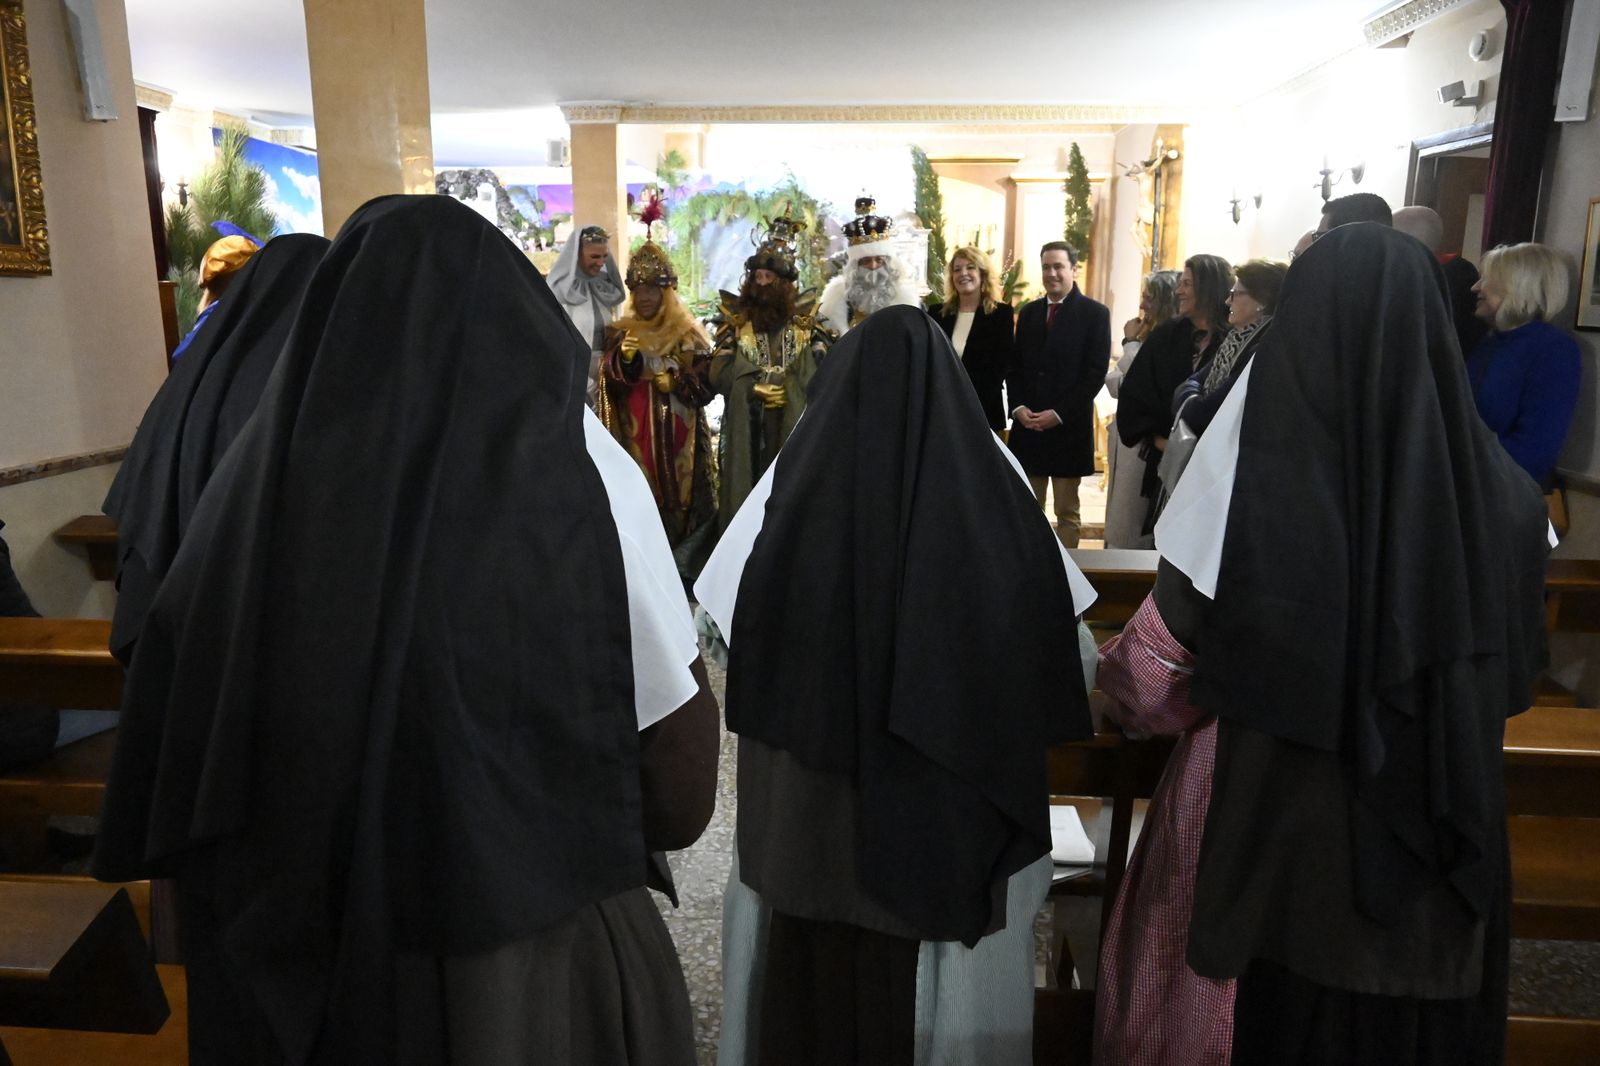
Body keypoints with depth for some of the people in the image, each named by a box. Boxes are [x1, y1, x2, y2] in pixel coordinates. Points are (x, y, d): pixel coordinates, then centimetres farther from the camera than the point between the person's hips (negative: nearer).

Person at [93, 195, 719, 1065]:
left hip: (290, 963, 4)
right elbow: (681, 801, -14)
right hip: (540, 974, -3)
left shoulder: (263, 470, -7)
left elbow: (170, 794, 2)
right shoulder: (574, 465, -17)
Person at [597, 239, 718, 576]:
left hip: (676, 436, -1)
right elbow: (609, 386, 1)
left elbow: (706, 386, 1)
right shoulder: (620, 332, 10)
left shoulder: (688, 335, 4)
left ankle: (680, 570, 5)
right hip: (633, 435, 1)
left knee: (677, 498, -4)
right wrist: (624, 358, -16)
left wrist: (675, 382, -15)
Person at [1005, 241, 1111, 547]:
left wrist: (1059, 413, -14)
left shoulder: (1095, 313, -2)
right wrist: (1017, 406, -3)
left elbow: (1096, 372, -8)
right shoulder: (1029, 312, 13)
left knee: (1067, 512, 4)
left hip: (1069, 427, -4)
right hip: (1027, 425, 4)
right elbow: (1014, 366, 13)